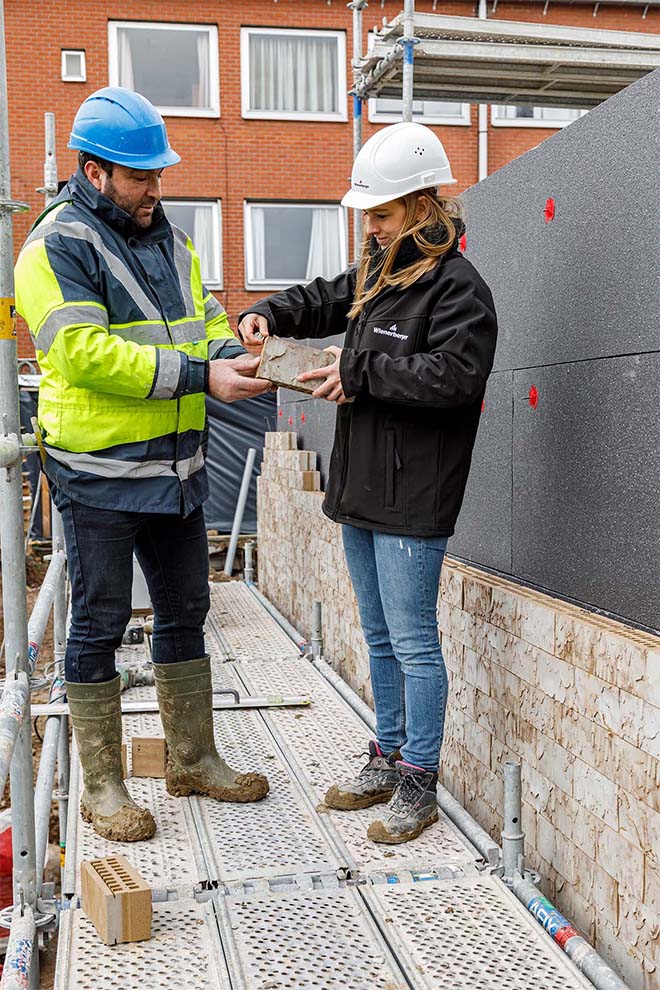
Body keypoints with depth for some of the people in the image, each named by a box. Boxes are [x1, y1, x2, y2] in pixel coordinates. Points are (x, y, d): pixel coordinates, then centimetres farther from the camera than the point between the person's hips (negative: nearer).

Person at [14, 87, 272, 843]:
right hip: (99, 474, -7)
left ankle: (193, 760, 31)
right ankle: (102, 786, 17)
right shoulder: (57, 246, -11)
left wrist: (234, 357, -8)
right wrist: (199, 376, -25)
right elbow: (86, 353, -22)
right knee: (100, 625, 3)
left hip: (175, 464, 8)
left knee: (184, 614, 15)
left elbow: (203, 319, 16)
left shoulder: (169, 239, 14)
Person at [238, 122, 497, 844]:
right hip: (360, 488, 9)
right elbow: (322, 300, 29)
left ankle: (418, 785, 11)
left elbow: (453, 376, -25)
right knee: (380, 637, 17)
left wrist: (362, 372, -17)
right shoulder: (375, 275, 14)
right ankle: (388, 758, 31)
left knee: (413, 641, -1)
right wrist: (269, 315, 8)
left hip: (413, 500, -9)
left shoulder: (457, 286, -12)